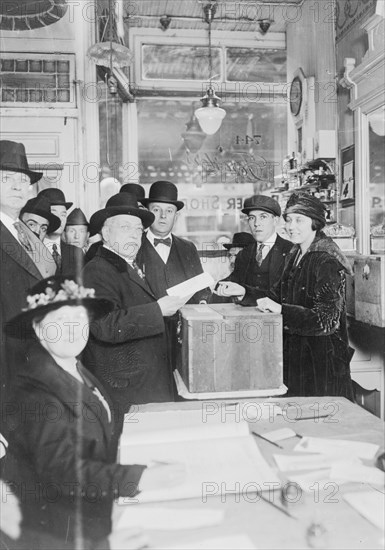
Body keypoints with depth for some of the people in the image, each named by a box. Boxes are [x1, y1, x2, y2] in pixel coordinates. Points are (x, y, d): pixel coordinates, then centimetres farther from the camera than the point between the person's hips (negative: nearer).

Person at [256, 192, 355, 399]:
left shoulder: (327, 262, -18)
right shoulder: (294, 256, 8)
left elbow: (326, 320, -23)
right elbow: (279, 295, 11)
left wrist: (281, 310, -29)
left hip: (322, 359, -7)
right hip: (293, 355, 8)